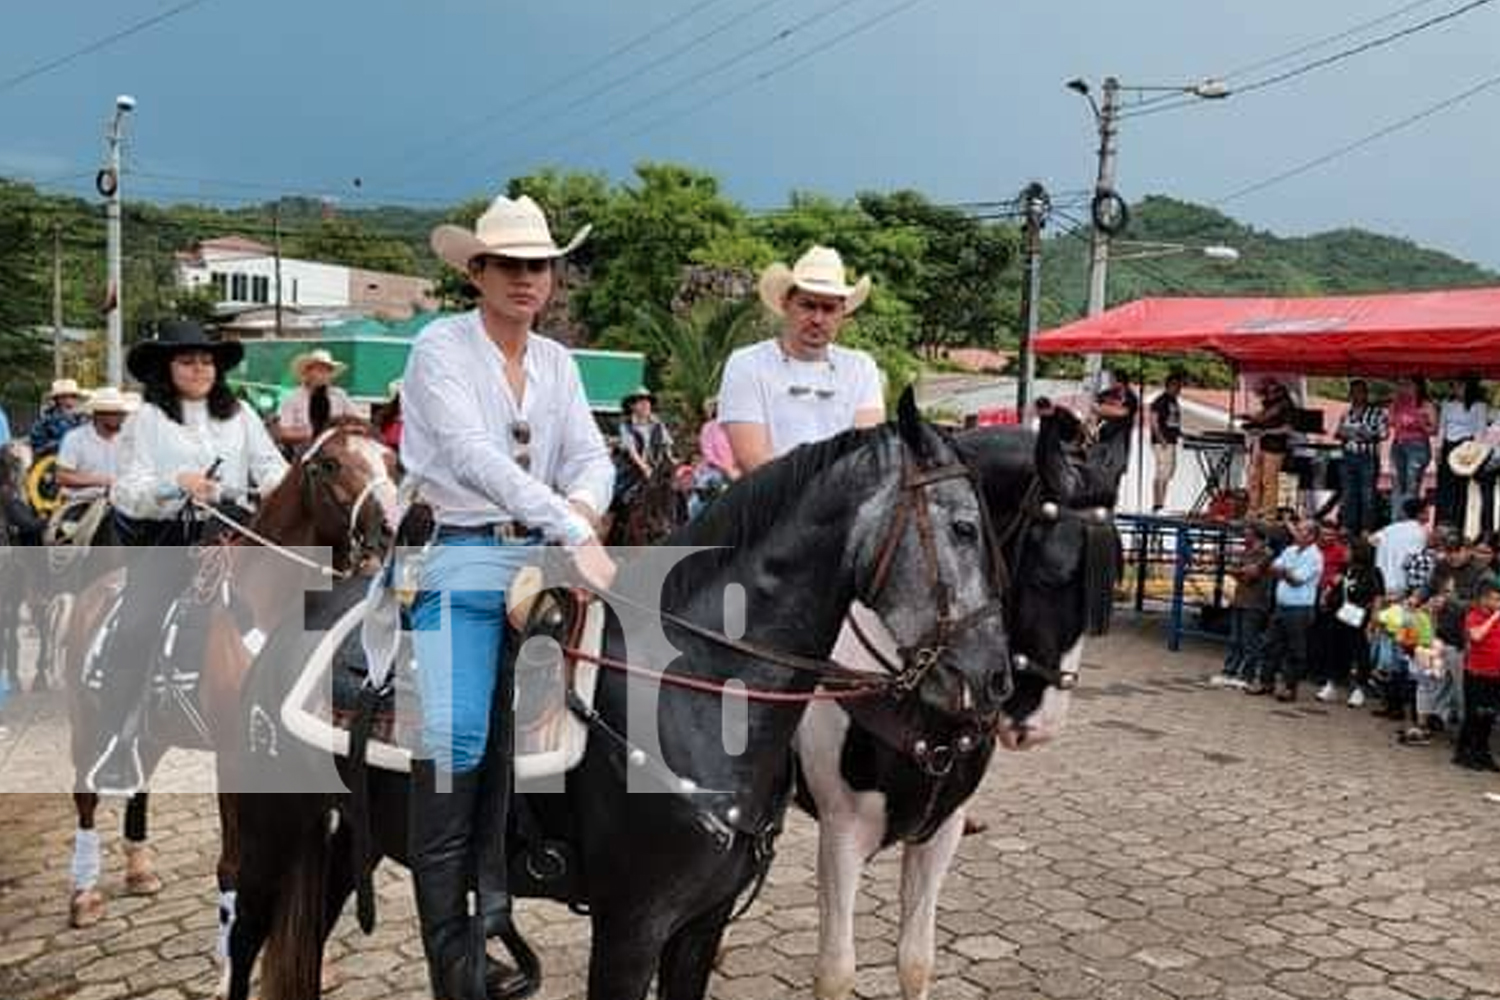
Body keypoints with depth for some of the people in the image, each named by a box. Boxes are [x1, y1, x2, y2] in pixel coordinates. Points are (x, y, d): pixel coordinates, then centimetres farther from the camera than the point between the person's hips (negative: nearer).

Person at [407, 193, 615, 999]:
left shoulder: (556, 361, 12)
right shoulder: (441, 346, -6)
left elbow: (591, 453, 5)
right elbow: (474, 455, -20)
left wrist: (584, 504, -21)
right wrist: (575, 535, -29)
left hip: (542, 558, 5)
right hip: (462, 559, -5)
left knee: (516, 741, 8)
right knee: (457, 737, -13)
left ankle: (494, 918, 24)